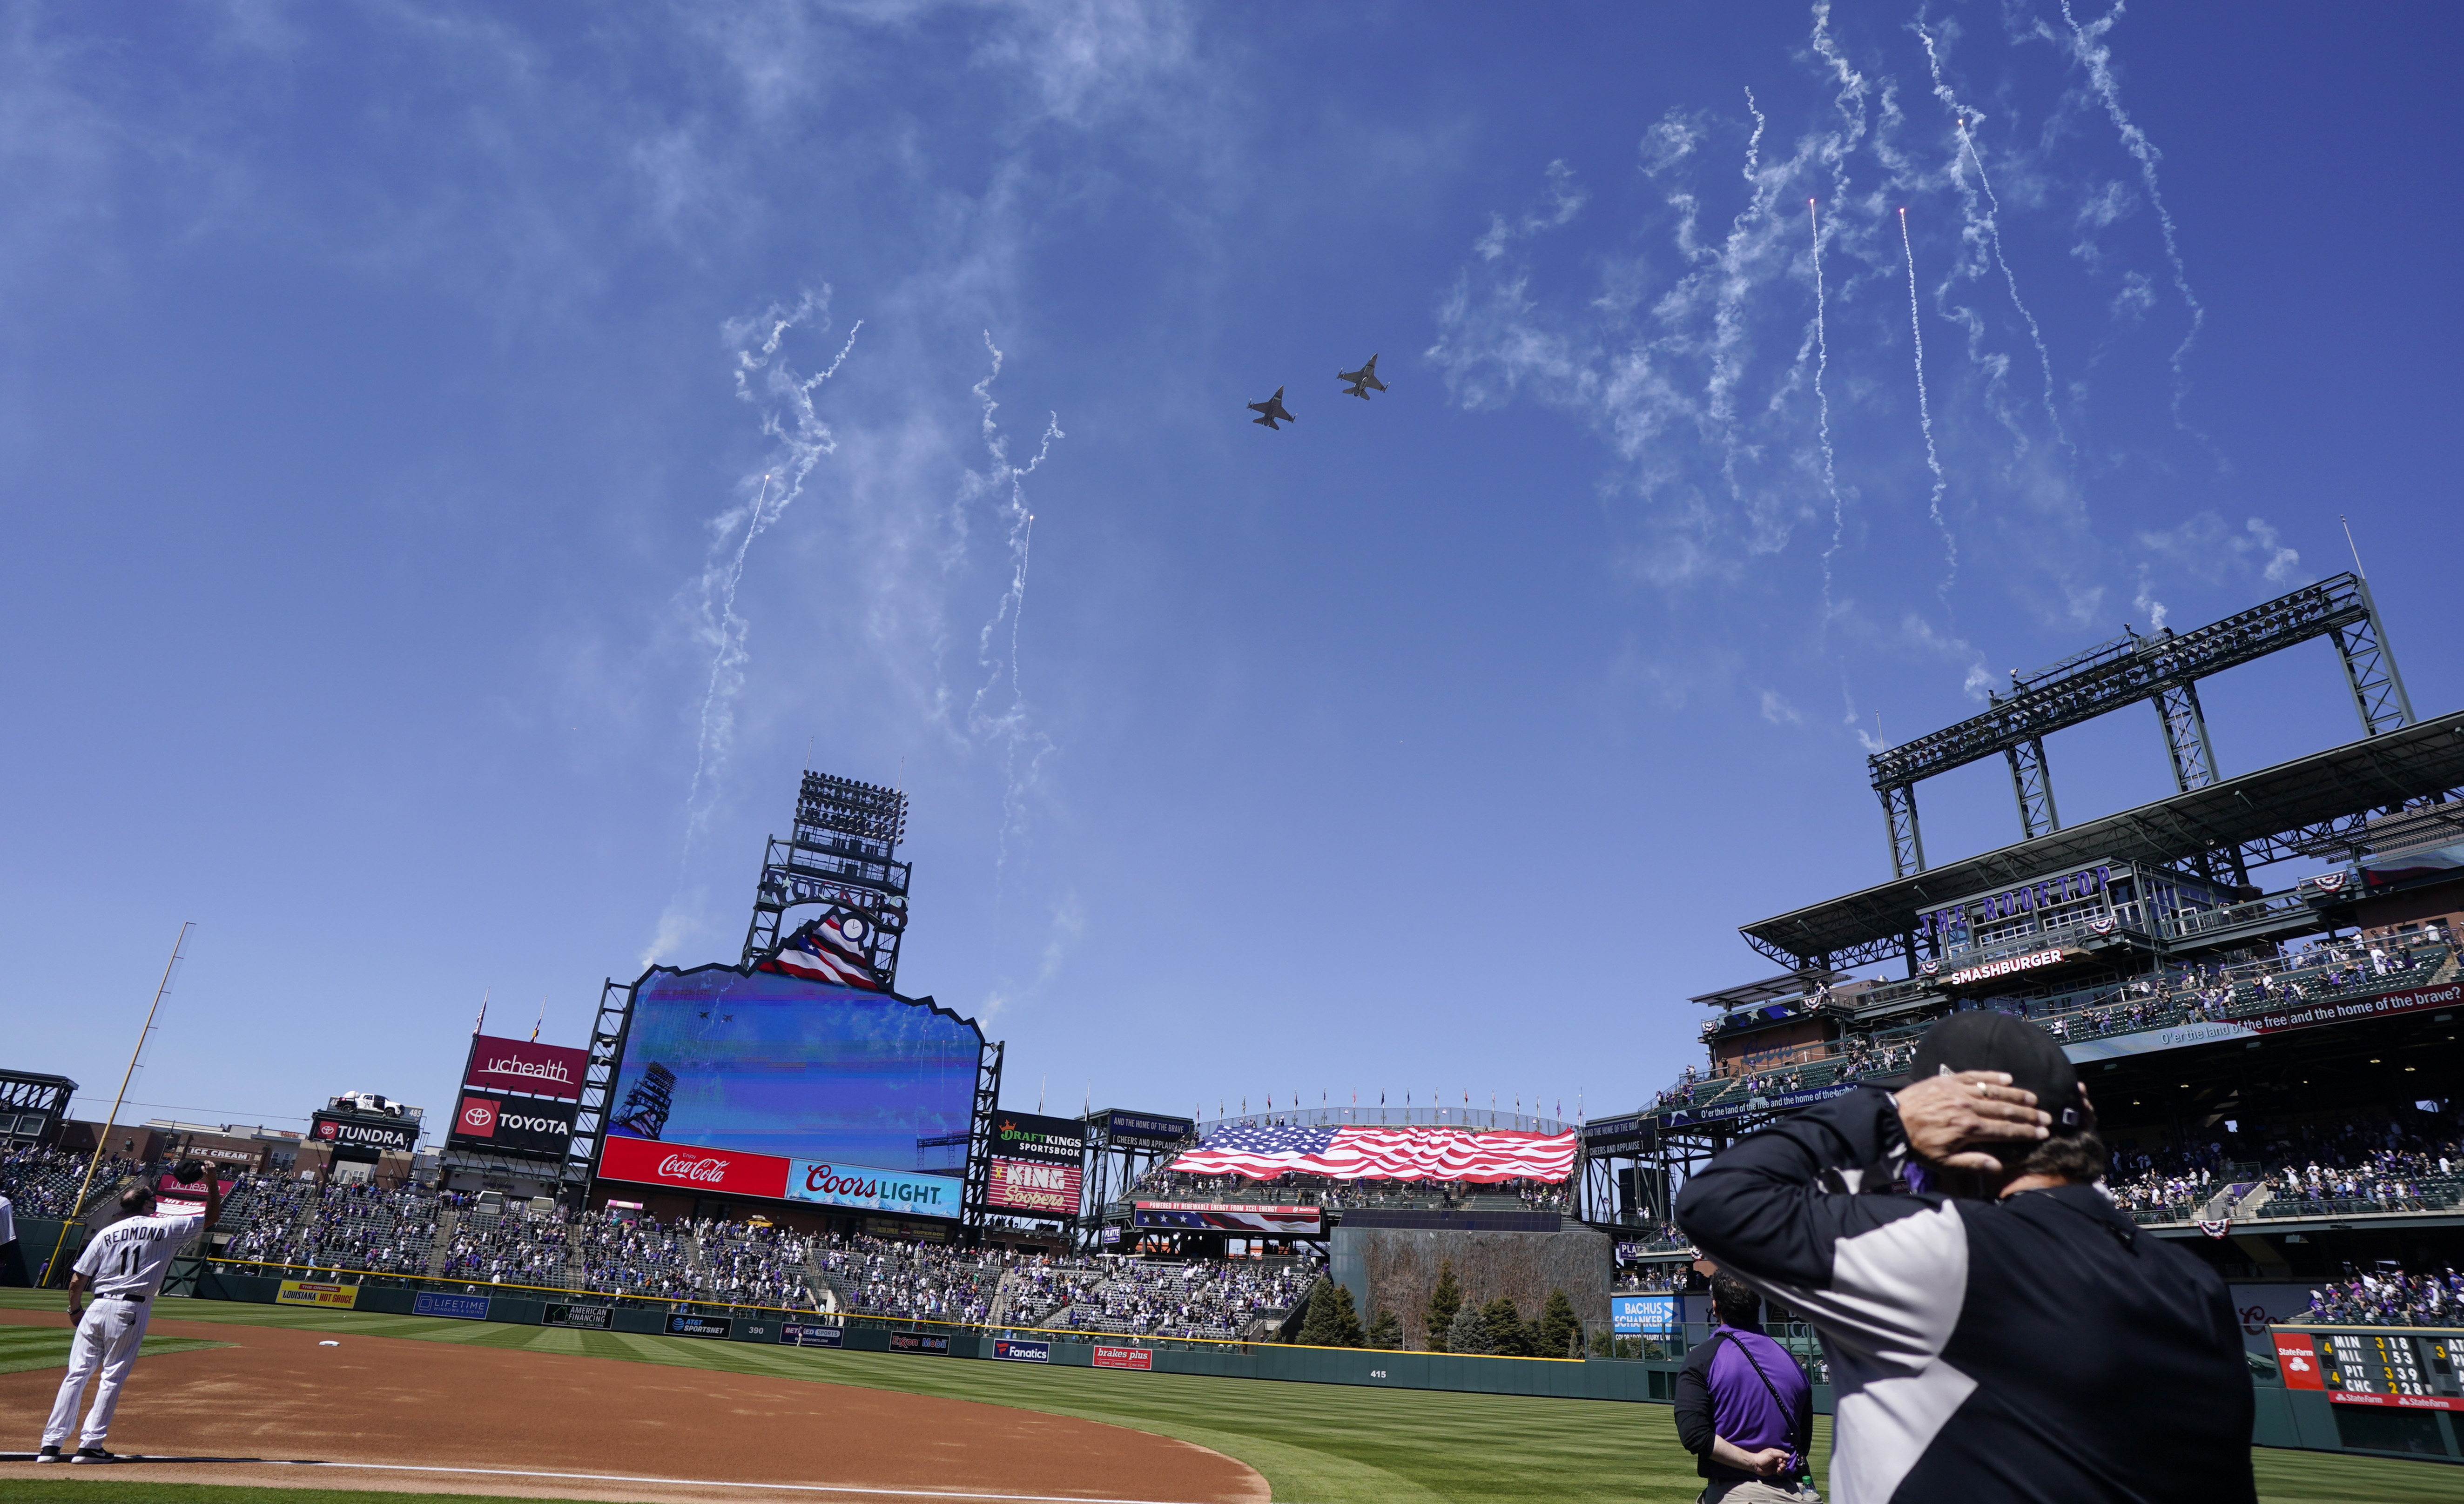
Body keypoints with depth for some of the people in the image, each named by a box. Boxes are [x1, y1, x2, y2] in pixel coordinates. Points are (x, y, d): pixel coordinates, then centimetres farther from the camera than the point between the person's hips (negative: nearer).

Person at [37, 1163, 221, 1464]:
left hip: (97, 1307, 3)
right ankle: (91, 1445, 4)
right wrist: (212, 1180, 4)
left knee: (77, 1374, 8)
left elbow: (77, 1280, 8)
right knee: (113, 1377, 4)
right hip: (131, 1311, -3)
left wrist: (75, 1310, 23)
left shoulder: (107, 1233, 7)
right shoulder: (166, 1228, -2)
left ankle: (51, 1444, 8)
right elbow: (212, 1215, 5)